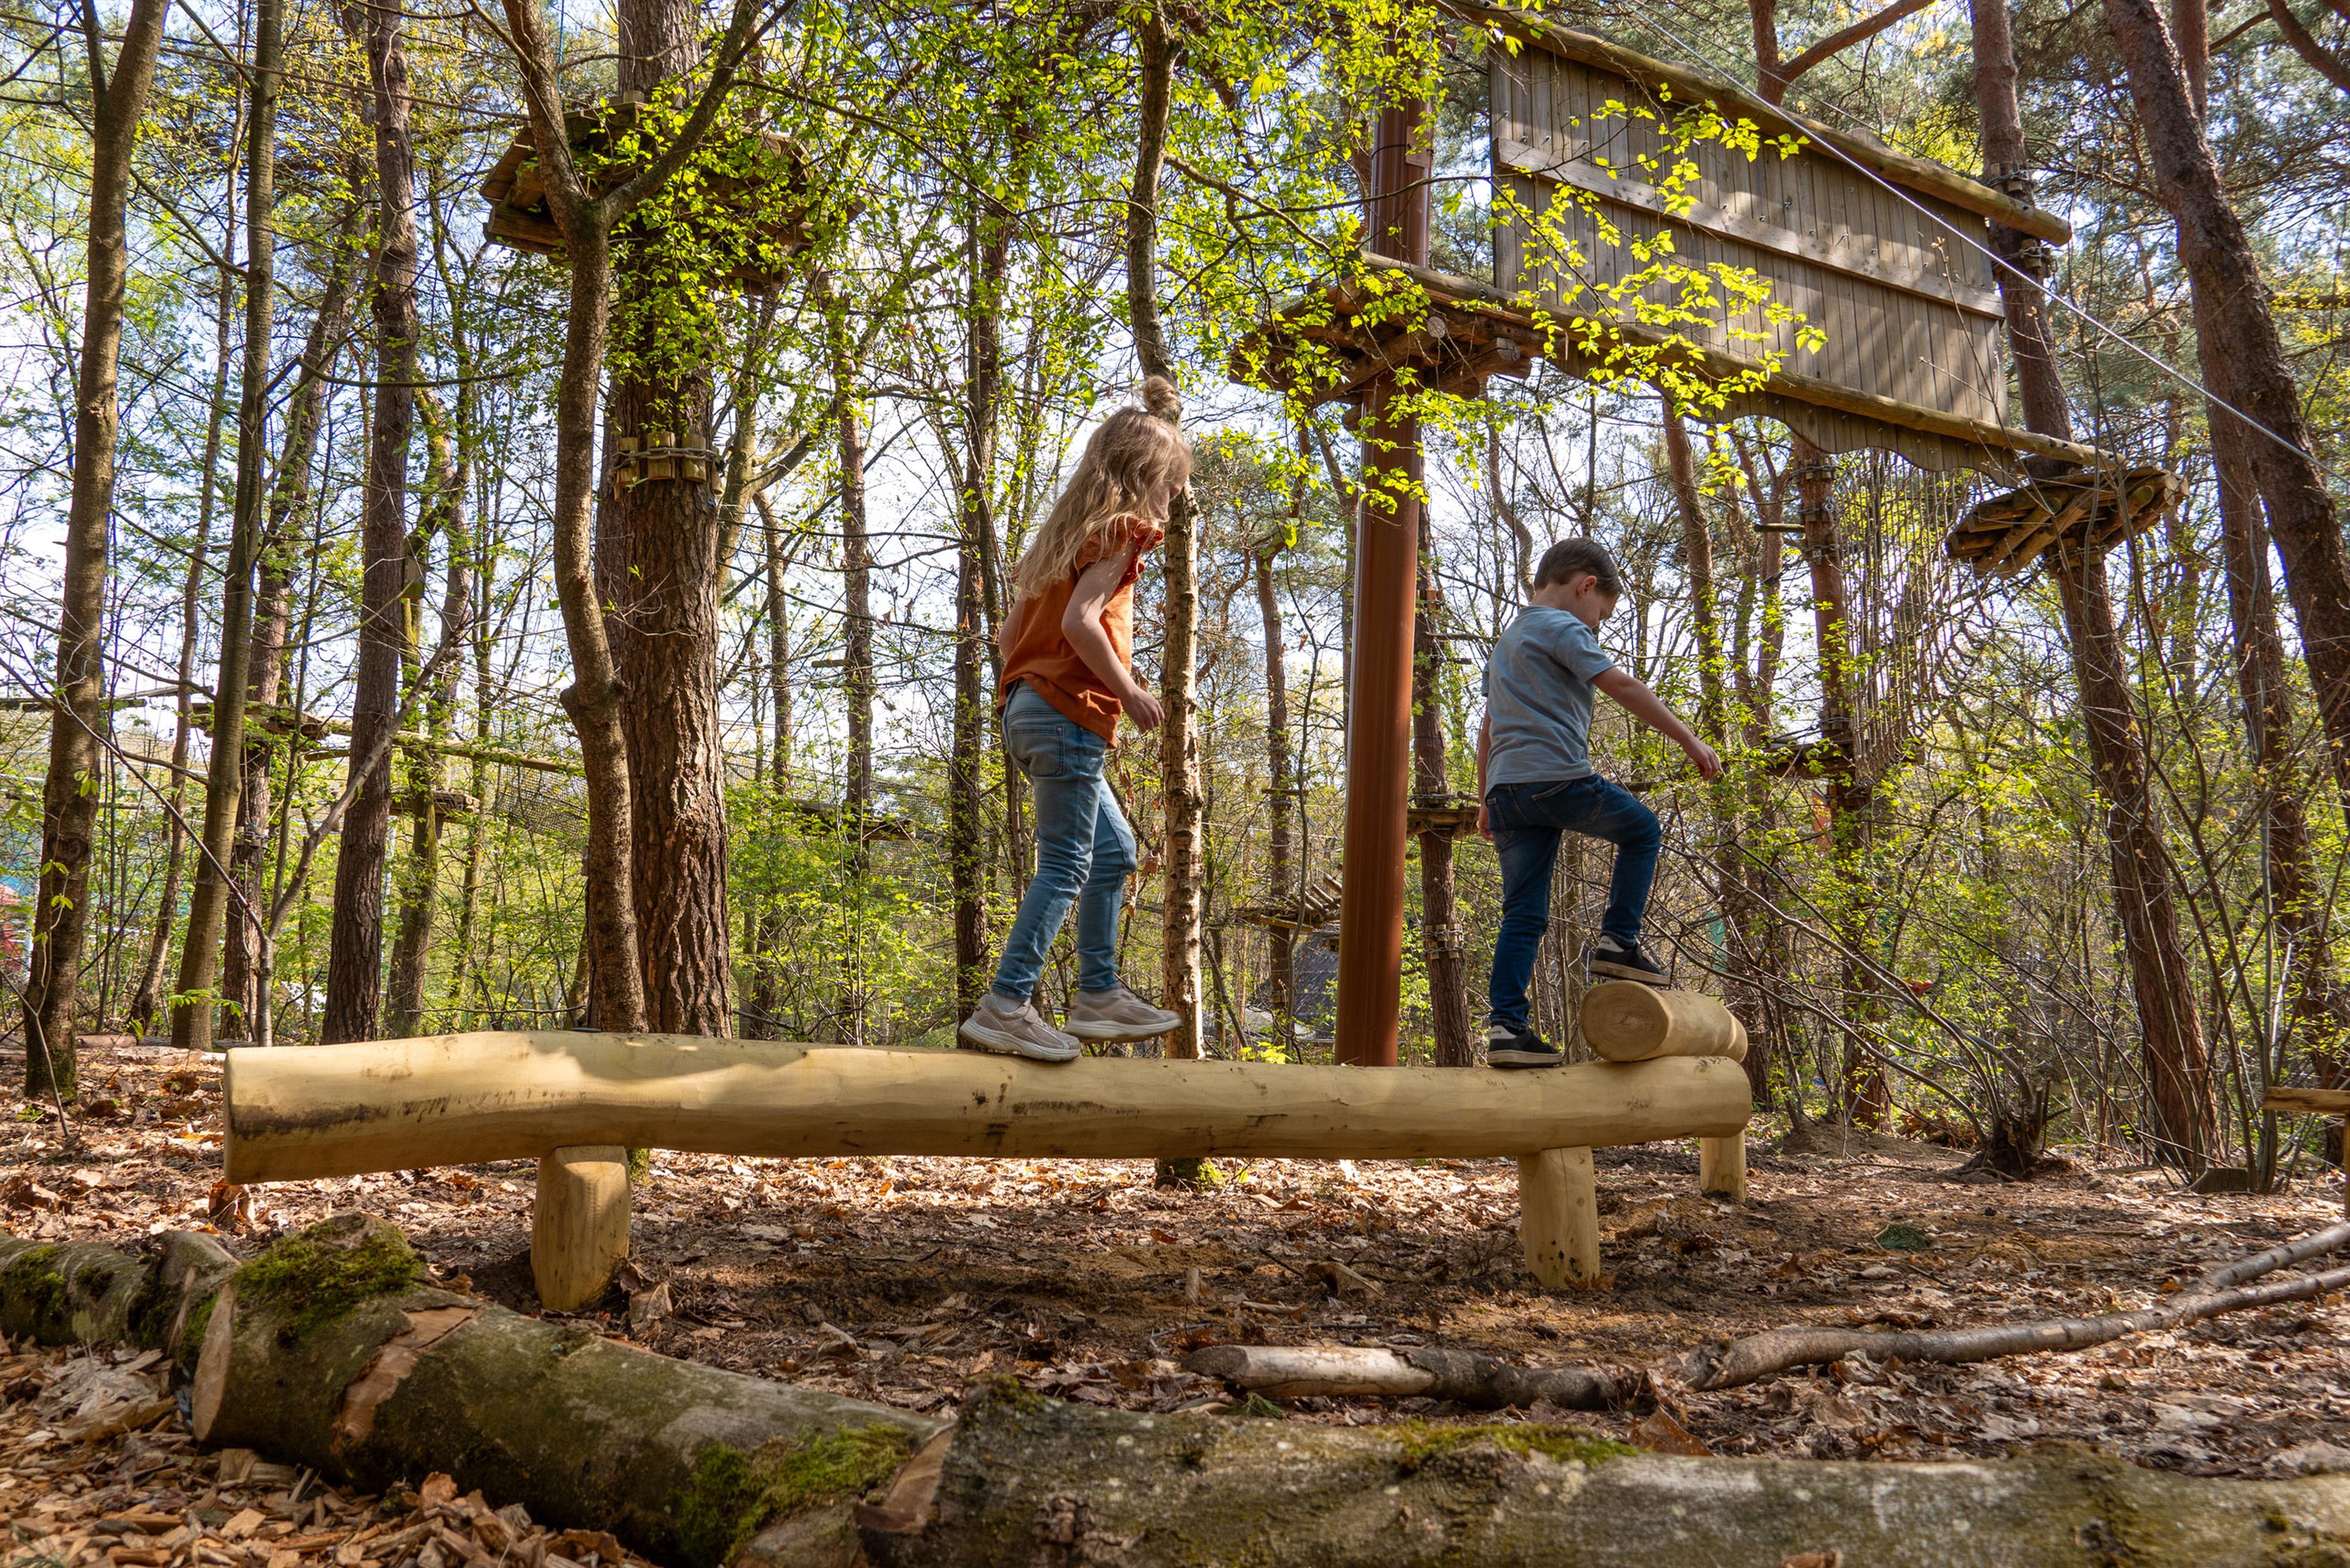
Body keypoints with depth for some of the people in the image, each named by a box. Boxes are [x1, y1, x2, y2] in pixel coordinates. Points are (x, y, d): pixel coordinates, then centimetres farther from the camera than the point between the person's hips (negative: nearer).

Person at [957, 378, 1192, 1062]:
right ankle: (1005, 1006, -11)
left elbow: (1009, 634, 17)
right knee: (1066, 866, -8)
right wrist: (1129, 691, -14)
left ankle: (1098, 994, 18)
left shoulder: (1067, 531, 19)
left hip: (1027, 706, 10)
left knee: (1114, 850, 16)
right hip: (1071, 711, -10)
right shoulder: (1121, 530, -7)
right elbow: (1080, 622, -22)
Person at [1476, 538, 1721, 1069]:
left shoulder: (1507, 642, 29)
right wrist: (1689, 740, -8)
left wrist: (1486, 802, 33)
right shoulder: (1561, 627, 1)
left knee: (1523, 915, 3)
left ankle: (1506, 1025, -6)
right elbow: (1623, 687, -10)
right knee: (1642, 830, 17)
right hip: (1558, 776, -8)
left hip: (1506, 788, 8)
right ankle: (1619, 938, 5)